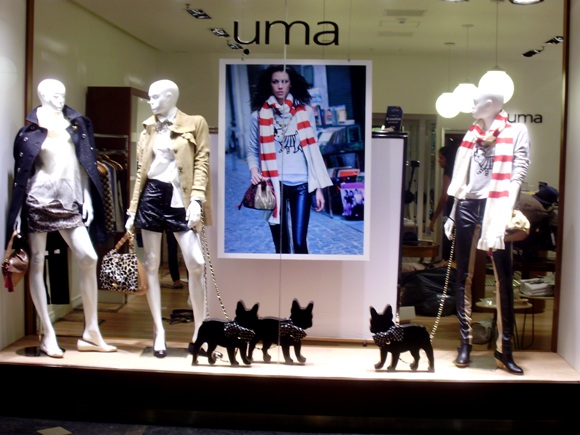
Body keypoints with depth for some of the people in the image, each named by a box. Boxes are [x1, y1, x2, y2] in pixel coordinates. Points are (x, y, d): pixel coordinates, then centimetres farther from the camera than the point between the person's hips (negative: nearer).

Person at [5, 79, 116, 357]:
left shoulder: (75, 124, 9)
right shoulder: (31, 129, 2)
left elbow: (84, 164, 10)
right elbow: (21, 170, 1)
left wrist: (87, 199, 2)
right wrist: (17, 212, -4)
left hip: (68, 203, 3)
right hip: (38, 201, -2)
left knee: (88, 258, -8)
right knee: (37, 264, -1)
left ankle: (91, 332, 0)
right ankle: (48, 336, 5)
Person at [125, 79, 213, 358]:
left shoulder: (195, 124, 3)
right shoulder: (149, 128, 15)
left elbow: (202, 163, -4)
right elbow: (141, 170, 15)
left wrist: (196, 201, -16)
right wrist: (132, 210, 11)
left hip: (179, 198, -4)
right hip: (151, 196, 4)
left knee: (195, 265, -11)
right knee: (151, 265, 3)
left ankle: (200, 330, 4)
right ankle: (159, 331, 11)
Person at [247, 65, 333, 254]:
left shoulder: (305, 111, 5)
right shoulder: (260, 114, 1)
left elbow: (313, 150, 6)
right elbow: (253, 150, 7)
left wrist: (318, 187, 2)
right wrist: (254, 170, -15)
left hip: (301, 185, 0)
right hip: (275, 185, 0)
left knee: (300, 243, -2)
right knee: (281, 246, 7)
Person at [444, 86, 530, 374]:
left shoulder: (517, 132, 1)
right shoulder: (472, 134, 17)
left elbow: (518, 175, -7)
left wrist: (506, 214, -18)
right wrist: (453, 213, 14)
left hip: (494, 207, -5)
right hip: (467, 206, 5)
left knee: (504, 279, -4)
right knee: (464, 277, 5)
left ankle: (504, 348, 1)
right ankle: (465, 342, 12)